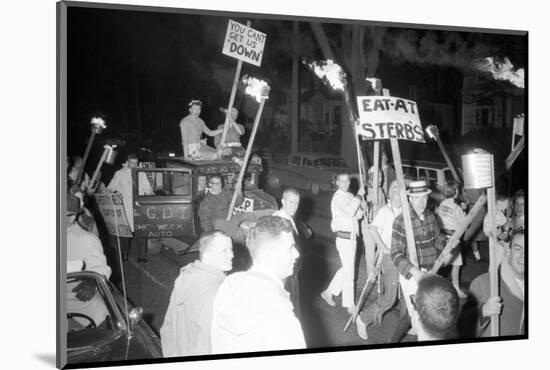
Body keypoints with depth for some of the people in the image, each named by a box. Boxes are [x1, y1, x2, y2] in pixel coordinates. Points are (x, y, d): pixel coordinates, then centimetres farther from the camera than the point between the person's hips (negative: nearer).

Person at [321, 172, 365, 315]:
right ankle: (350, 306, 4)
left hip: (352, 236, 9)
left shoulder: (349, 196, 14)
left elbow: (358, 214, 11)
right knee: (349, 272, -4)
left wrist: (359, 211, -11)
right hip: (344, 237, -9)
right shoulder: (338, 197, -13)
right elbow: (350, 211, -28)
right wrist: (359, 196, -22)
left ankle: (329, 292, 32)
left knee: (346, 268, 18)